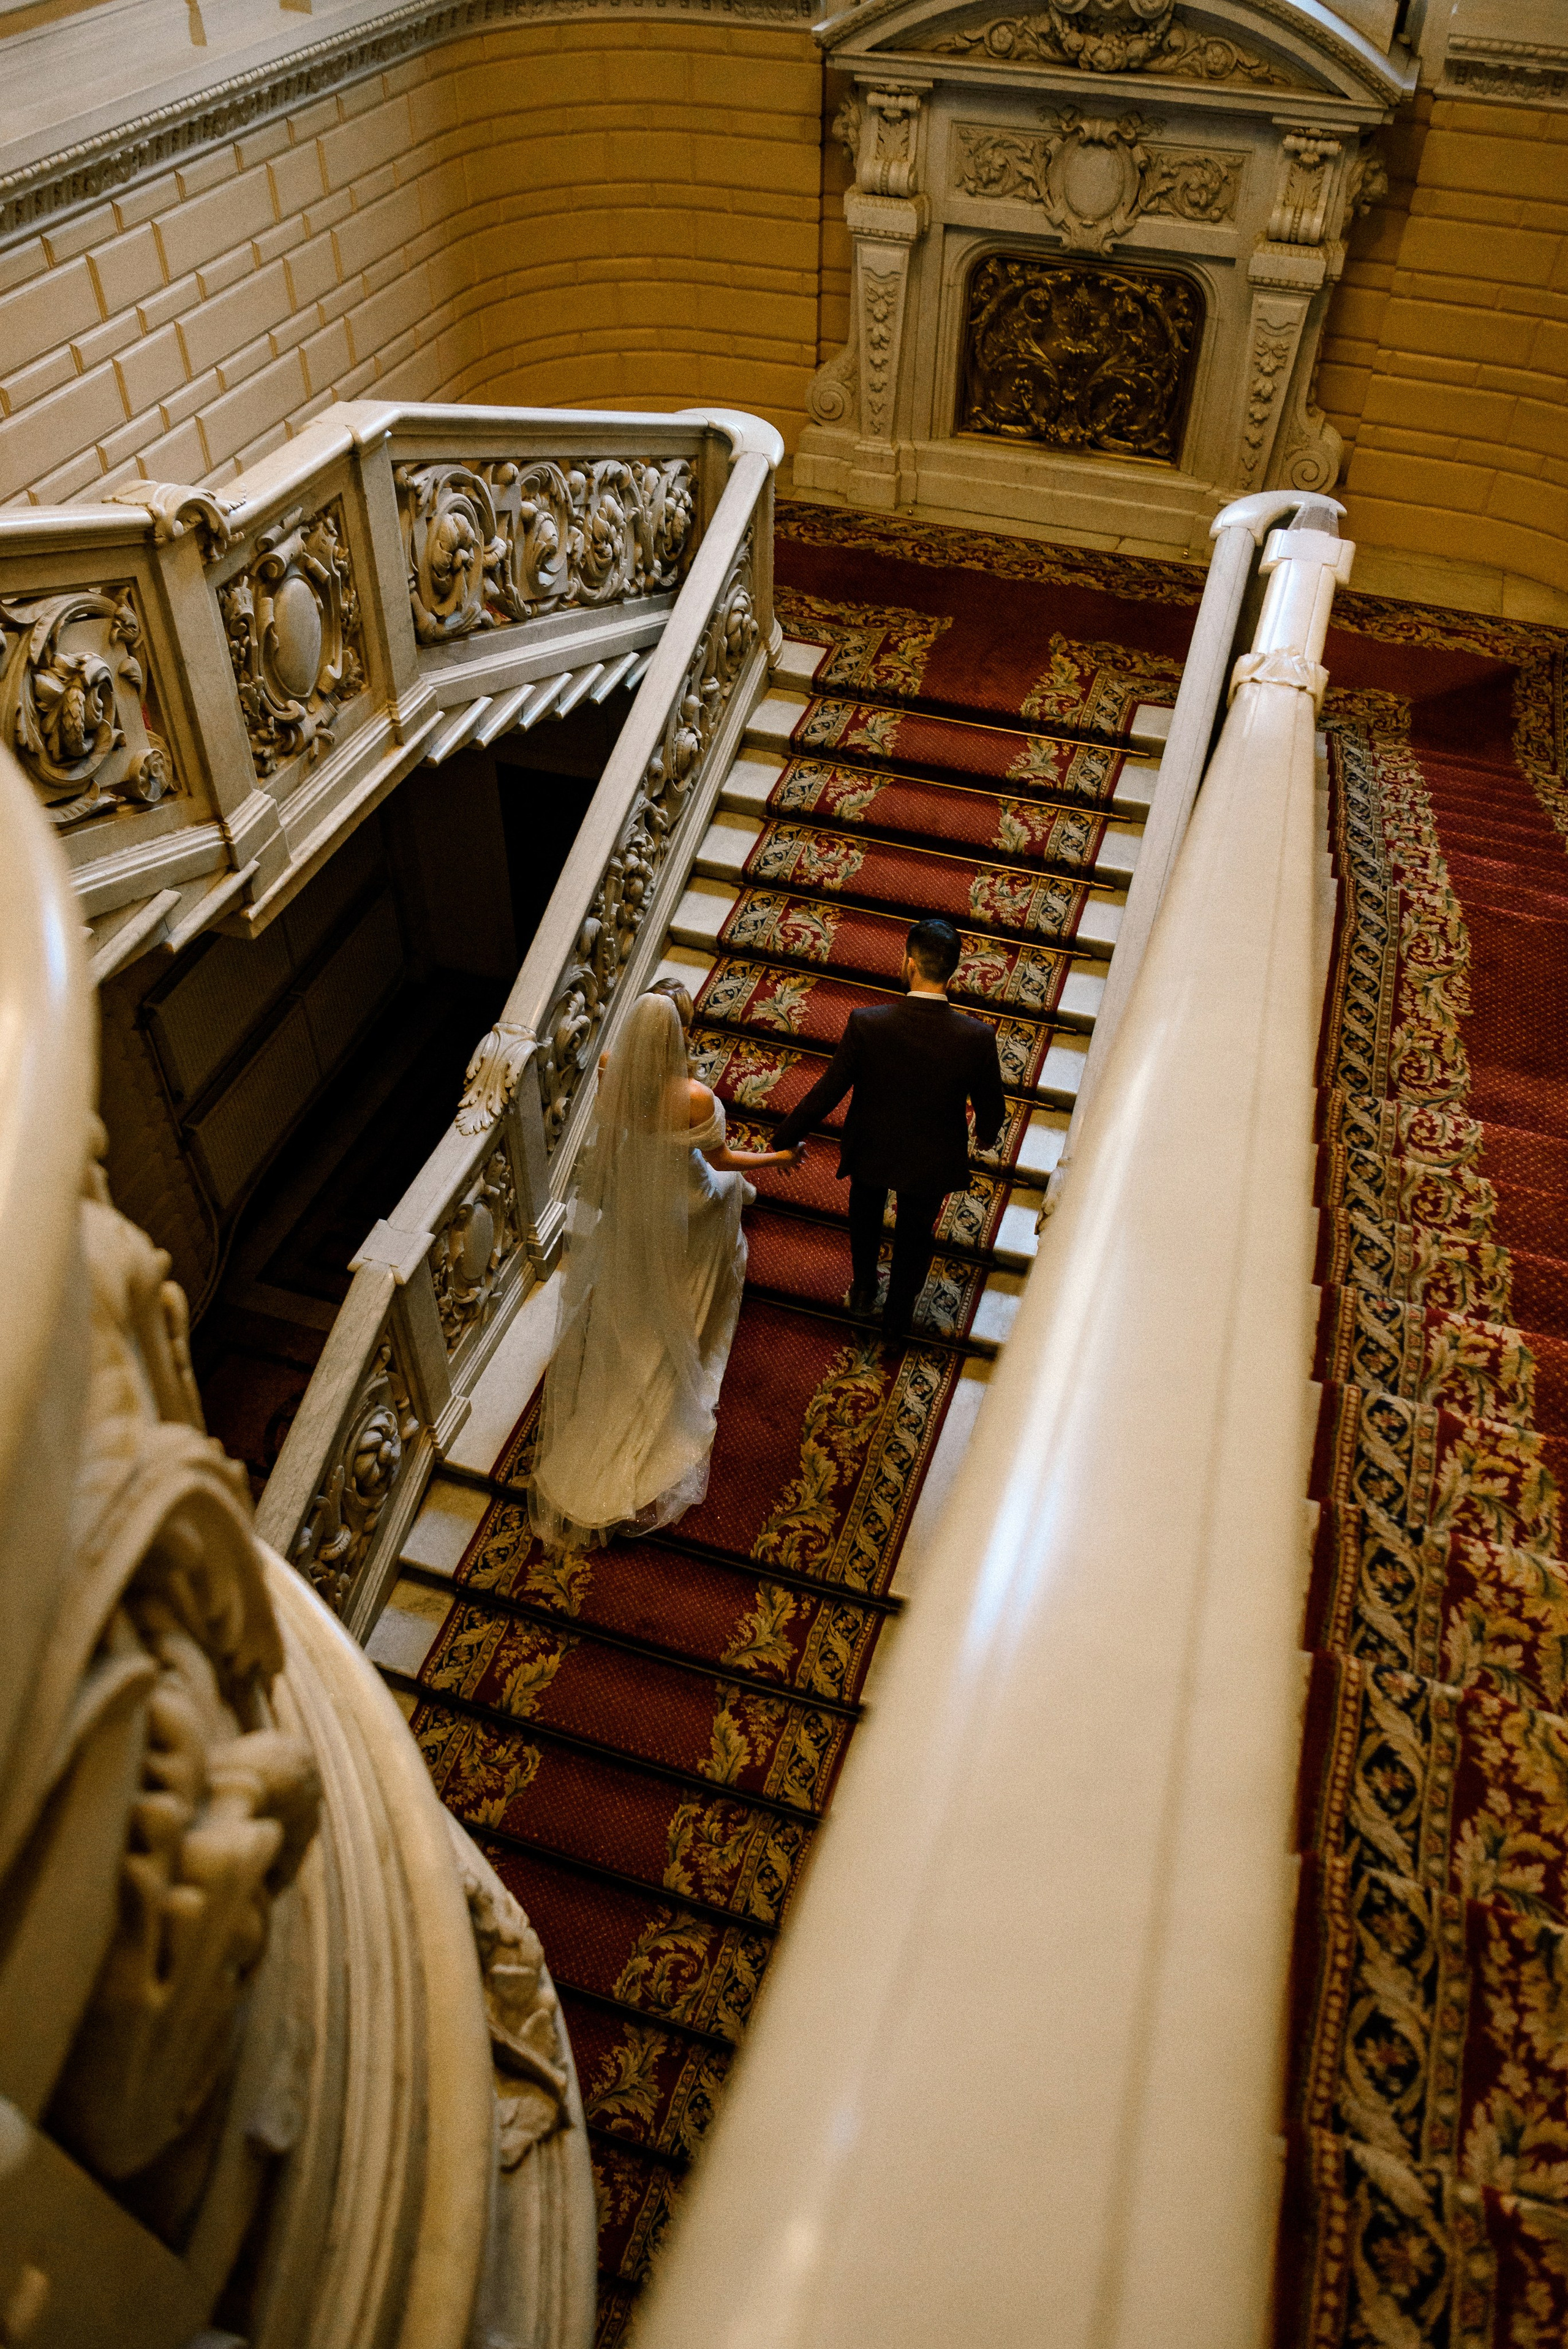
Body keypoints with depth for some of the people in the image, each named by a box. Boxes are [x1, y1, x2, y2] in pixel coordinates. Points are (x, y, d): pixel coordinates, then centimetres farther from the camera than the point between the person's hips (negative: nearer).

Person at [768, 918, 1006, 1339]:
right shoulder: (978, 1038, -28)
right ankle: (898, 1314, 51)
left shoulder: (866, 1024, -30)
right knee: (915, 1233, 29)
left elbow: (829, 1091, -20)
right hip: (933, 1161, 0)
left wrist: (784, 1138, -4)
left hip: (871, 1150, 0)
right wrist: (986, 1134, 13)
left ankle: (863, 1289, 56)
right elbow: (991, 1108, -12)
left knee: (865, 1216, 33)